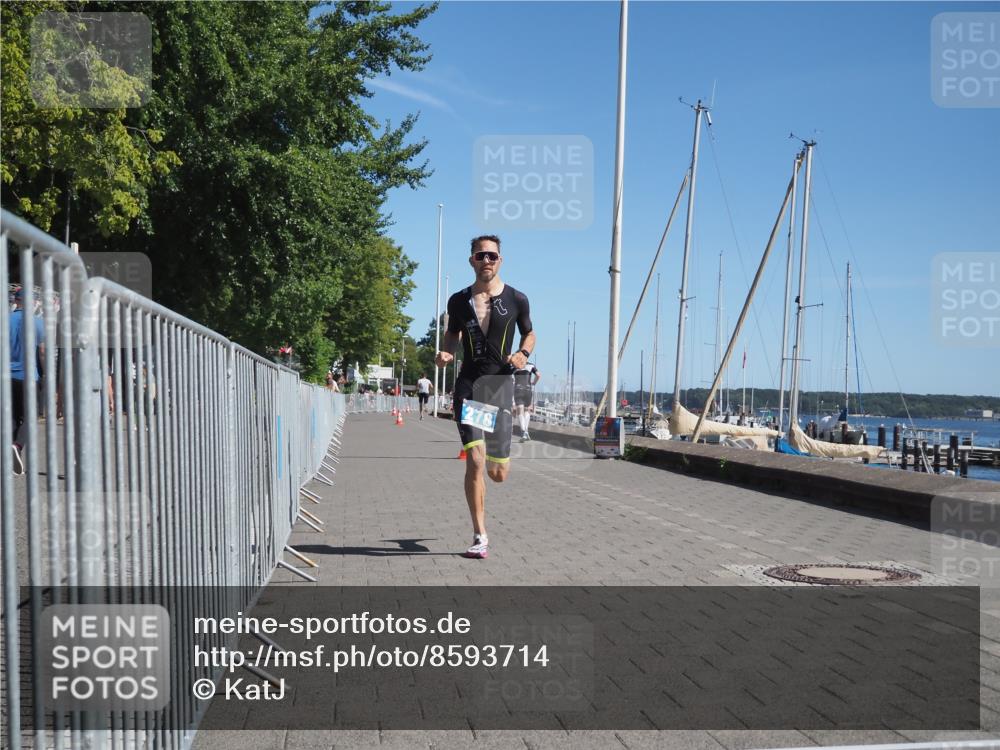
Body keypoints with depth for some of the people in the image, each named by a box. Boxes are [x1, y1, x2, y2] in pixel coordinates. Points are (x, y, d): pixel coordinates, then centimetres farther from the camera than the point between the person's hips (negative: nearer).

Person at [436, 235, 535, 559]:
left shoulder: (516, 300, 2)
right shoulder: (459, 301, 5)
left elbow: (529, 333, 16)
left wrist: (523, 353, -5)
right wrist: (445, 352, -1)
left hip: (500, 384, 0)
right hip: (468, 384, 0)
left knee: (499, 474, 4)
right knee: (475, 460, -14)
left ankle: (495, 452, 44)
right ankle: (480, 537, -4)